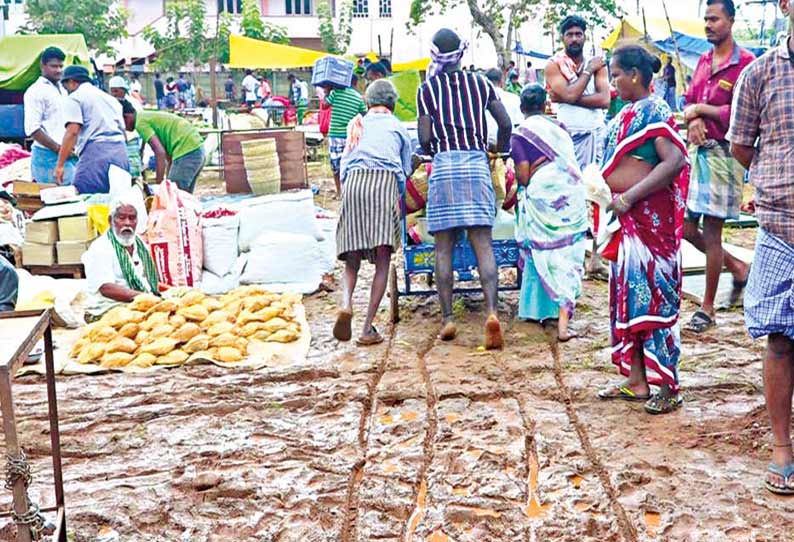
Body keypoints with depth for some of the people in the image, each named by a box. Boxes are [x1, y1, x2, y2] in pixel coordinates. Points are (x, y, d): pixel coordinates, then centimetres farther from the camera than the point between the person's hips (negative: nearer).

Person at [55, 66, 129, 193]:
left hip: (95, 151, -7)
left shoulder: (74, 98, 4)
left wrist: (60, 165, -10)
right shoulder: (110, 98, 26)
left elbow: (72, 131, -8)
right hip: (121, 152, 7)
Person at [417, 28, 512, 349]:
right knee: (483, 244, -2)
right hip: (477, 163, 2)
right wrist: (498, 152, 26)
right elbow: (506, 125, 9)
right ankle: (492, 311, -17)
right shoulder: (480, 83, 12)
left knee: (443, 247, 3)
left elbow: (424, 138, 0)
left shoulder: (428, 89, 5)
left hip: (444, 165, -2)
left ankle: (447, 319, 2)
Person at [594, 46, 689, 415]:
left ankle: (668, 387, 1)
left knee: (654, 293, -6)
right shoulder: (627, 113, 15)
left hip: (649, 215, -9)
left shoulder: (653, 111, -11)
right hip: (626, 217, 9)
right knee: (627, 293, 11)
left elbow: (675, 161, -22)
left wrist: (629, 197, -23)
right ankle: (636, 381, 20)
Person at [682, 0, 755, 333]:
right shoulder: (703, 61, 13)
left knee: (711, 231, -2)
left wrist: (701, 110, -8)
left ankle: (708, 309, 9)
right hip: (697, 150, 8)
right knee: (685, 227, 9)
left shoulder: (745, 63, -10)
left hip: (723, 153, -8)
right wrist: (693, 120, -7)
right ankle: (737, 268, 30)